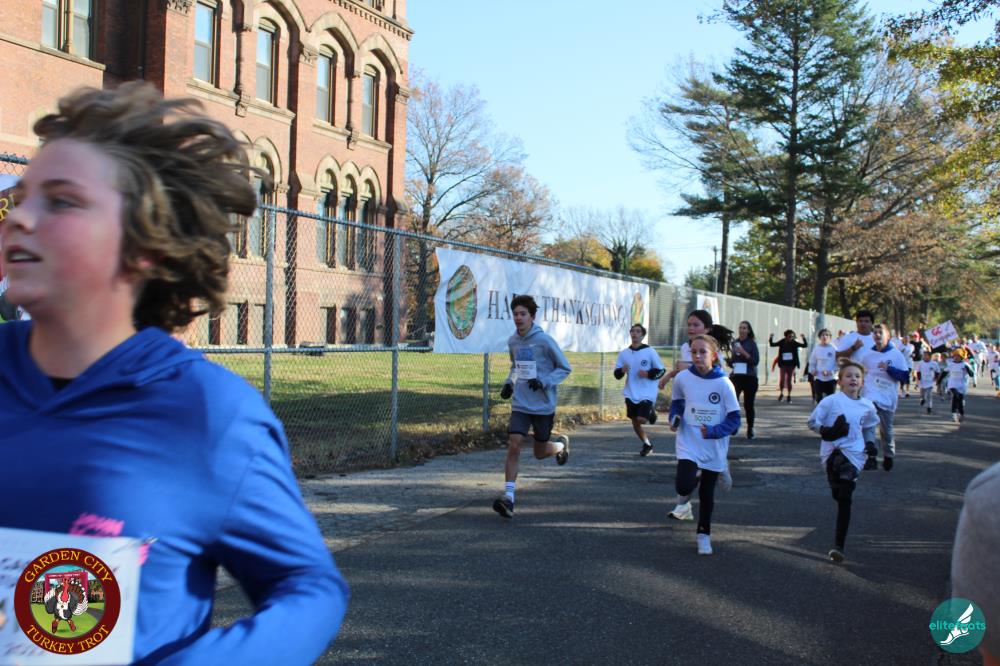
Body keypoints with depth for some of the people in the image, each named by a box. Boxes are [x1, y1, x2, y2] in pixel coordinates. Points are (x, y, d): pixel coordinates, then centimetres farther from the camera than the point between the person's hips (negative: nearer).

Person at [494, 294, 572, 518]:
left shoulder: (544, 340, -13)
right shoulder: (512, 341, 3)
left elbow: (565, 368, -7)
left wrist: (544, 381, -21)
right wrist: (509, 383, 3)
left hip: (543, 406, -3)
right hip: (520, 405, 3)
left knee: (540, 453, 10)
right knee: (513, 445, -14)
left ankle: (561, 444, 45)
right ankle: (508, 496, -13)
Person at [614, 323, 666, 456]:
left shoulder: (650, 352, -8)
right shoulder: (624, 353, 2)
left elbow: (661, 370, -2)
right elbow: (617, 374, 6)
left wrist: (648, 374, -18)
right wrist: (622, 371, -16)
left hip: (647, 393, -4)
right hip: (631, 394, 4)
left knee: (641, 419, -18)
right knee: (635, 422, 10)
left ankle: (651, 412, 17)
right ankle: (647, 445, 30)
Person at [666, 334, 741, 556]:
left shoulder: (723, 383, -12)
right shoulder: (682, 378, -6)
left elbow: (734, 419, -8)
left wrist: (713, 431, -23)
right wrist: (675, 417, -7)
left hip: (714, 448, 0)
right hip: (688, 444, 0)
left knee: (707, 494, 11)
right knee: (684, 484, -22)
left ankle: (704, 533, 36)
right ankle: (684, 502, 16)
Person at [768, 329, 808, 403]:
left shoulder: (794, 343, -3)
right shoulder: (782, 342, -2)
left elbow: (805, 345, -6)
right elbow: (772, 344, 3)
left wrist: (804, 338, -20)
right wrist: (771, 338, -13)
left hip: (791, 364, 0)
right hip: (783, 364, 0)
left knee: (789, 380, 6)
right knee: (782, 379, -9)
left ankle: (789, 396, 18)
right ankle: (781, 393, 14)